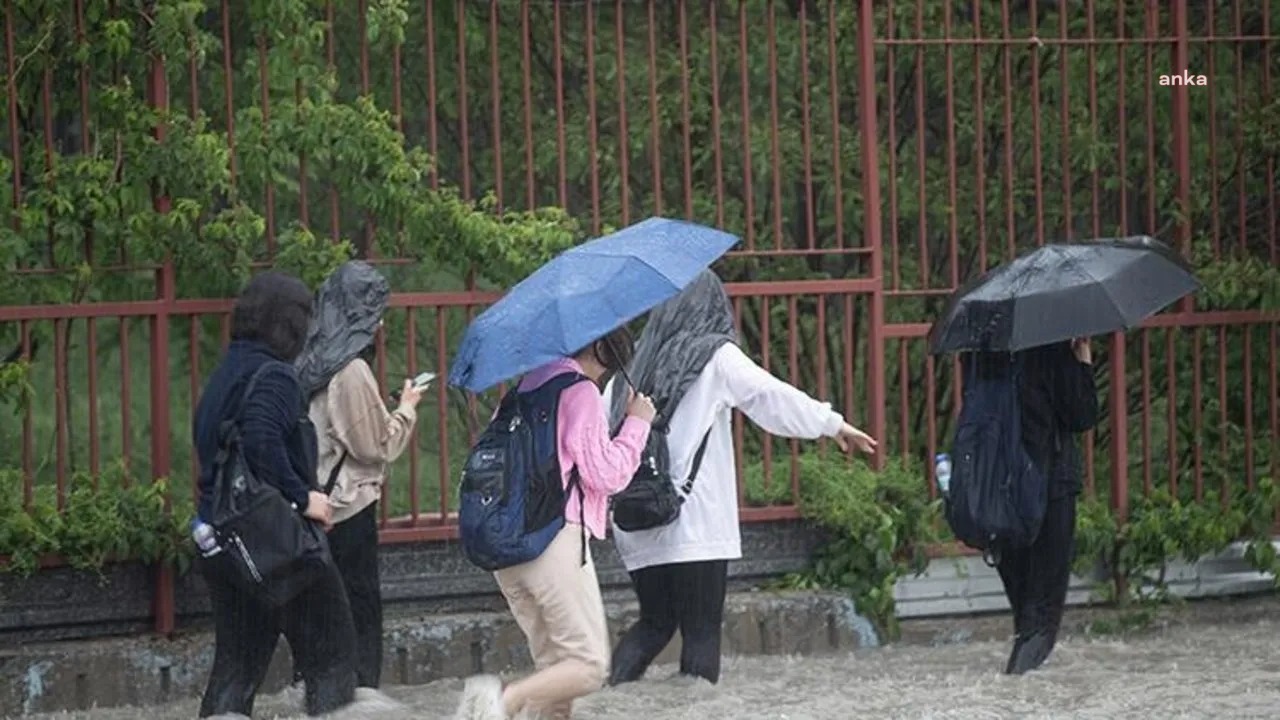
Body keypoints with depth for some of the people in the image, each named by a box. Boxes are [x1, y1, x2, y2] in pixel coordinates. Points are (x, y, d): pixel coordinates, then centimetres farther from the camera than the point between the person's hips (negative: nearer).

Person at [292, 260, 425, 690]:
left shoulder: (311, 365, 8)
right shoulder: (352, 371, -16)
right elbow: (377, 445, -11)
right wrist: (406, 410, 3)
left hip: (317, 505, 8)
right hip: (350, 506, -8)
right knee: (360, 609, -1)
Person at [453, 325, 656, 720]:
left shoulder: (527, 387, 18)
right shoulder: (581, 392, -6)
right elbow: (606, 473, -8)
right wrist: (637, 424, 4)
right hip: (558, 539, -8)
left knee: (555, 665, 13)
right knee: (589, 663, -6)